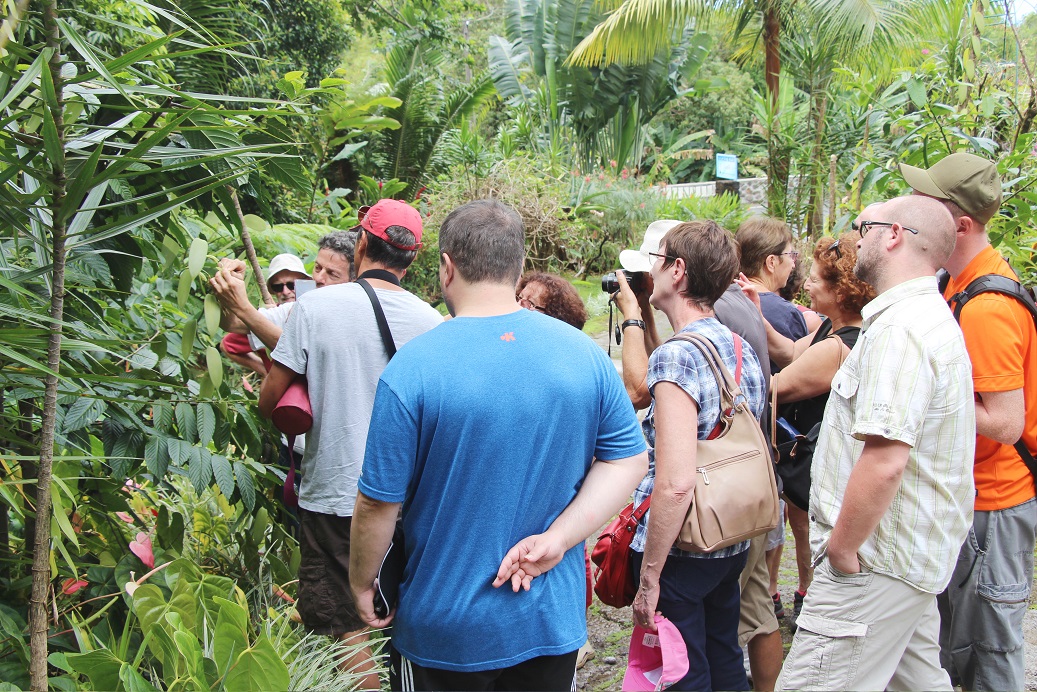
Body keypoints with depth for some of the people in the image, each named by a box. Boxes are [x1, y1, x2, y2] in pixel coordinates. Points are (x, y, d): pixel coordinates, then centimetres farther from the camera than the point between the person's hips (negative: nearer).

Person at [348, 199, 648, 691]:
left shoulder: (412, 368, -18)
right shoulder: (585, 354, -6)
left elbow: (379, 503, -13)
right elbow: (628, 458, -2)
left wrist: (362, 583, 3)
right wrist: (557, 538, -9)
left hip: (443, 630, -3)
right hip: (554, 622, 3)